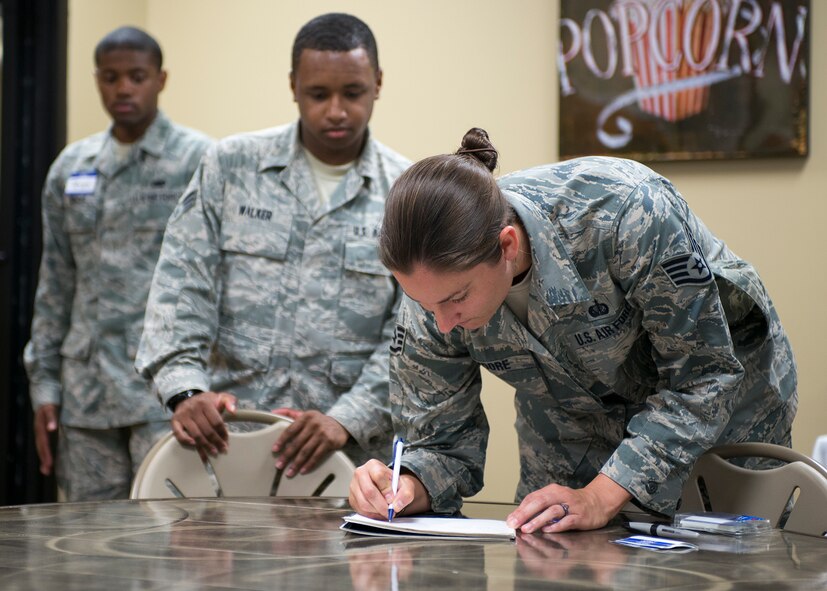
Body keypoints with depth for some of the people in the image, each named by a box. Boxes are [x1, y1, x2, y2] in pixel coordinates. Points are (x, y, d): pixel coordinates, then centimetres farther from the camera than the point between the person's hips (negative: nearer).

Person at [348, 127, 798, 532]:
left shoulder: (626, 214, -39)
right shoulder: (434, 284, -25)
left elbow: (702, 376, -29)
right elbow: (442, 439, -14)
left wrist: (601, 498, -36)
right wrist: (407, 488, -37)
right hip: (574, 432, 3)